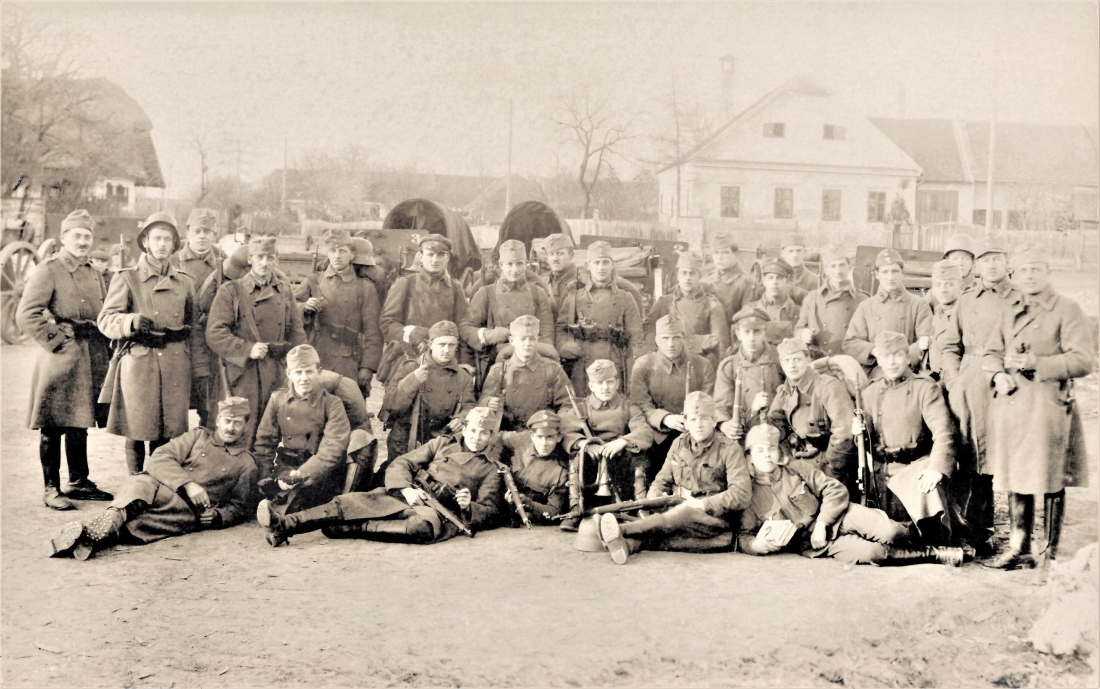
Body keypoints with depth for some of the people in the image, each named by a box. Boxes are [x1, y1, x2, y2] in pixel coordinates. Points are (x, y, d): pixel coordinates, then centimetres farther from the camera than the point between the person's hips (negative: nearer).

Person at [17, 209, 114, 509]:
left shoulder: (93, 273, 16)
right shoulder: (48, 270, -7)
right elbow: (26, 315, -15)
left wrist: (102, 348, 10)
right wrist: (56, 341, -14)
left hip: (91, 359, 7)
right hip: (60, 360, -7)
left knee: (79, 423, 14)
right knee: (53, 427, 0)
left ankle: (79, 482, 23)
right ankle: (52, 489, 8)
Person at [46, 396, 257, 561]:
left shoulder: (246, 463, 19)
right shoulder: (198, 436, 21)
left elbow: (238, 506, 20)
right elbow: (158, 459, 7)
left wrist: (218, 517, -5)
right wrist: (187, 483, -11)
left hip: (192, 511, -2)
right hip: (161, 490, 2)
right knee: (138, 483, -36)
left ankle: (92, 533, -54)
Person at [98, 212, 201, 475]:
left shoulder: (185, 283, 16)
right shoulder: (127, 278, 4)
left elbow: (193, 327, 20)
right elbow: (106, 320, -3)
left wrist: (196, 363, 11)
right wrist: (132, 321, -23)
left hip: (176, 366, 3)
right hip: (138, 363, -3)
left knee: (169, 431, 1)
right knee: (136, 430, -2)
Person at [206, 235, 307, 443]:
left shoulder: (285, 290, 12)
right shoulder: (231, 291, 0)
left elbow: (296, 333, 12)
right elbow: (214, 334, -7)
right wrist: (247, 349, -18)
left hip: (278, 378, 4)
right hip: (244, 374, -3)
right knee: (245, 439, -2)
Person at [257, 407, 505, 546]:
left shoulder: (491, 468, 17)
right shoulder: (442, 443, 22)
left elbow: (490, 513, 12)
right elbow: (400, 464, 14)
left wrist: (468, 507, -10)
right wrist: (406, 489, -8)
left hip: (441, 511, -3)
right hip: (405, 496, 3)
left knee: (422, 526, -42)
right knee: (349, 502, -23)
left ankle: (347, 529, -37)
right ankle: (284, 525, -36)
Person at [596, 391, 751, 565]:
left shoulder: (730, 449, -4)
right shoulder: (679, 443, 12)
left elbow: (742, 494, -14)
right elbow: (662, 481, 15)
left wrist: (703, 504, -22)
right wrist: (652, 501, -8)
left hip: (715, 520, -5)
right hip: (678, 512, 5)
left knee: (686, 513, -37)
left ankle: (621, 530, -53)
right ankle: (627, 543, -61)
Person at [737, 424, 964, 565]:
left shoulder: (798, 469, 3)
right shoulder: (749, 494, -1)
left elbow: (835, 490, -1)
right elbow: (744, 538, 0)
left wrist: (822, 522, -15)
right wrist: (760, 544, -24)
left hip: (836, 515, 2)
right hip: (813, 544, -2)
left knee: (888, 532, -27)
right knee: (868, 553, -27)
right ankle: (932, 554, -11)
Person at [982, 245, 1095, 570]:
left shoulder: (1067, 311, -4)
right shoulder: (1010, 313, 15)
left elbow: (1083, 360, -11)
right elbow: (991, 352, 19)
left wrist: (1036, 363, -19)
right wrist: (998, 374, -2)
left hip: (1047, 404, -6)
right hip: (1010, 402, 6)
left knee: (1051, 481, 2)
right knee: (1015, 478, 9)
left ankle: (1050, 551, 14)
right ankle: (1019, 548, 18)